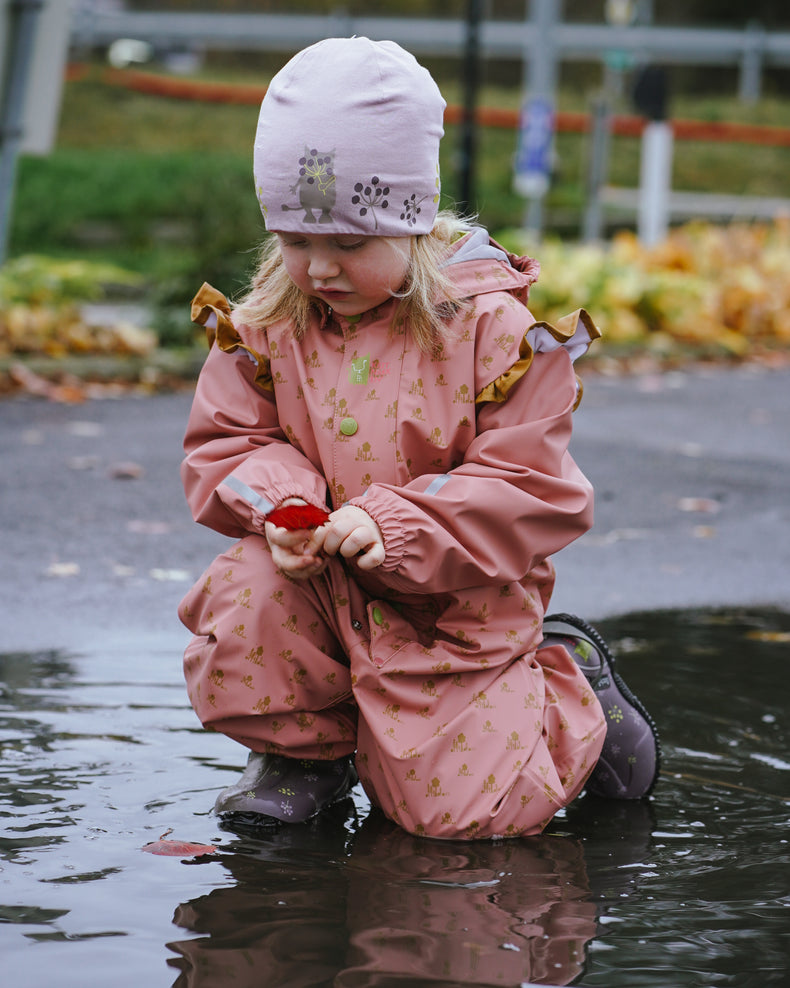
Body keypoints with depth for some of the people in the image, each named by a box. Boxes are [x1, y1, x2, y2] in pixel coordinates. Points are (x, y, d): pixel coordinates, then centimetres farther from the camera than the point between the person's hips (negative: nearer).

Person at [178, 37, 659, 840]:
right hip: (320, 582, 3)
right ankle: (304, 746, 2)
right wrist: (280, 502, -22)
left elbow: (530, 488, -16)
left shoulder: (494, 325, -16)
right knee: (241, 598, -30)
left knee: (452, 807, -9)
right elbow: (227, 444, 2)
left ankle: (569, 687, 23)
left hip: (455, 601, -3)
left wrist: (393, 523, -29)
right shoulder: (264, 323, -4)